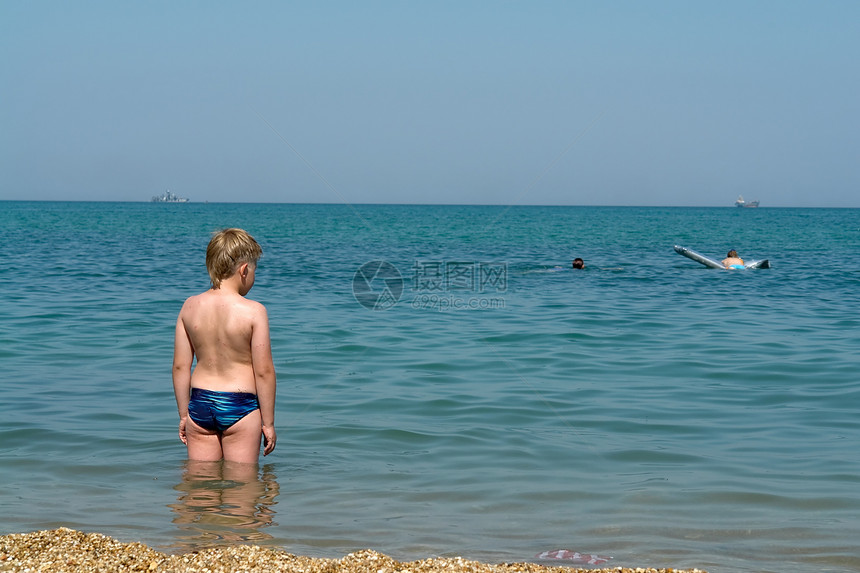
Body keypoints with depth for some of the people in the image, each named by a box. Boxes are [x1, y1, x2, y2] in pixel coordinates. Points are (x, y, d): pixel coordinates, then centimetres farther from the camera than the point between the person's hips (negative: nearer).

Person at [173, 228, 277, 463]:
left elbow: (180, 366, 3)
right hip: (239, 406, -4)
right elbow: (264, 371, -11)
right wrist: (268, 422, -2)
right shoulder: (254, 311, -13)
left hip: (200, 403, 4)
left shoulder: (190, 307, -1)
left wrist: (184, 414, 13)